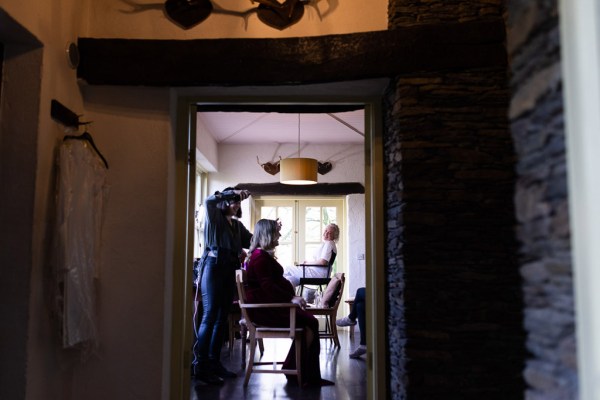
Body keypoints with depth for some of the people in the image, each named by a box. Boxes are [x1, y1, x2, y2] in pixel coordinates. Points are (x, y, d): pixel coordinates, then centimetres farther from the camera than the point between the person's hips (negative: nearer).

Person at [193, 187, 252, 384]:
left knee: (222, 318, 6)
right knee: (209, 316, -12)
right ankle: (200, 365, -11)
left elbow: (252, 241, 13)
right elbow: (209, 201, -17)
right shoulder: (214, 217, 3)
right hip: (213, 268, -7)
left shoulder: (237, 225, 19)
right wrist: (233, 192, -14)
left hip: (229, 271, 7)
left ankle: (214, 362, 12)